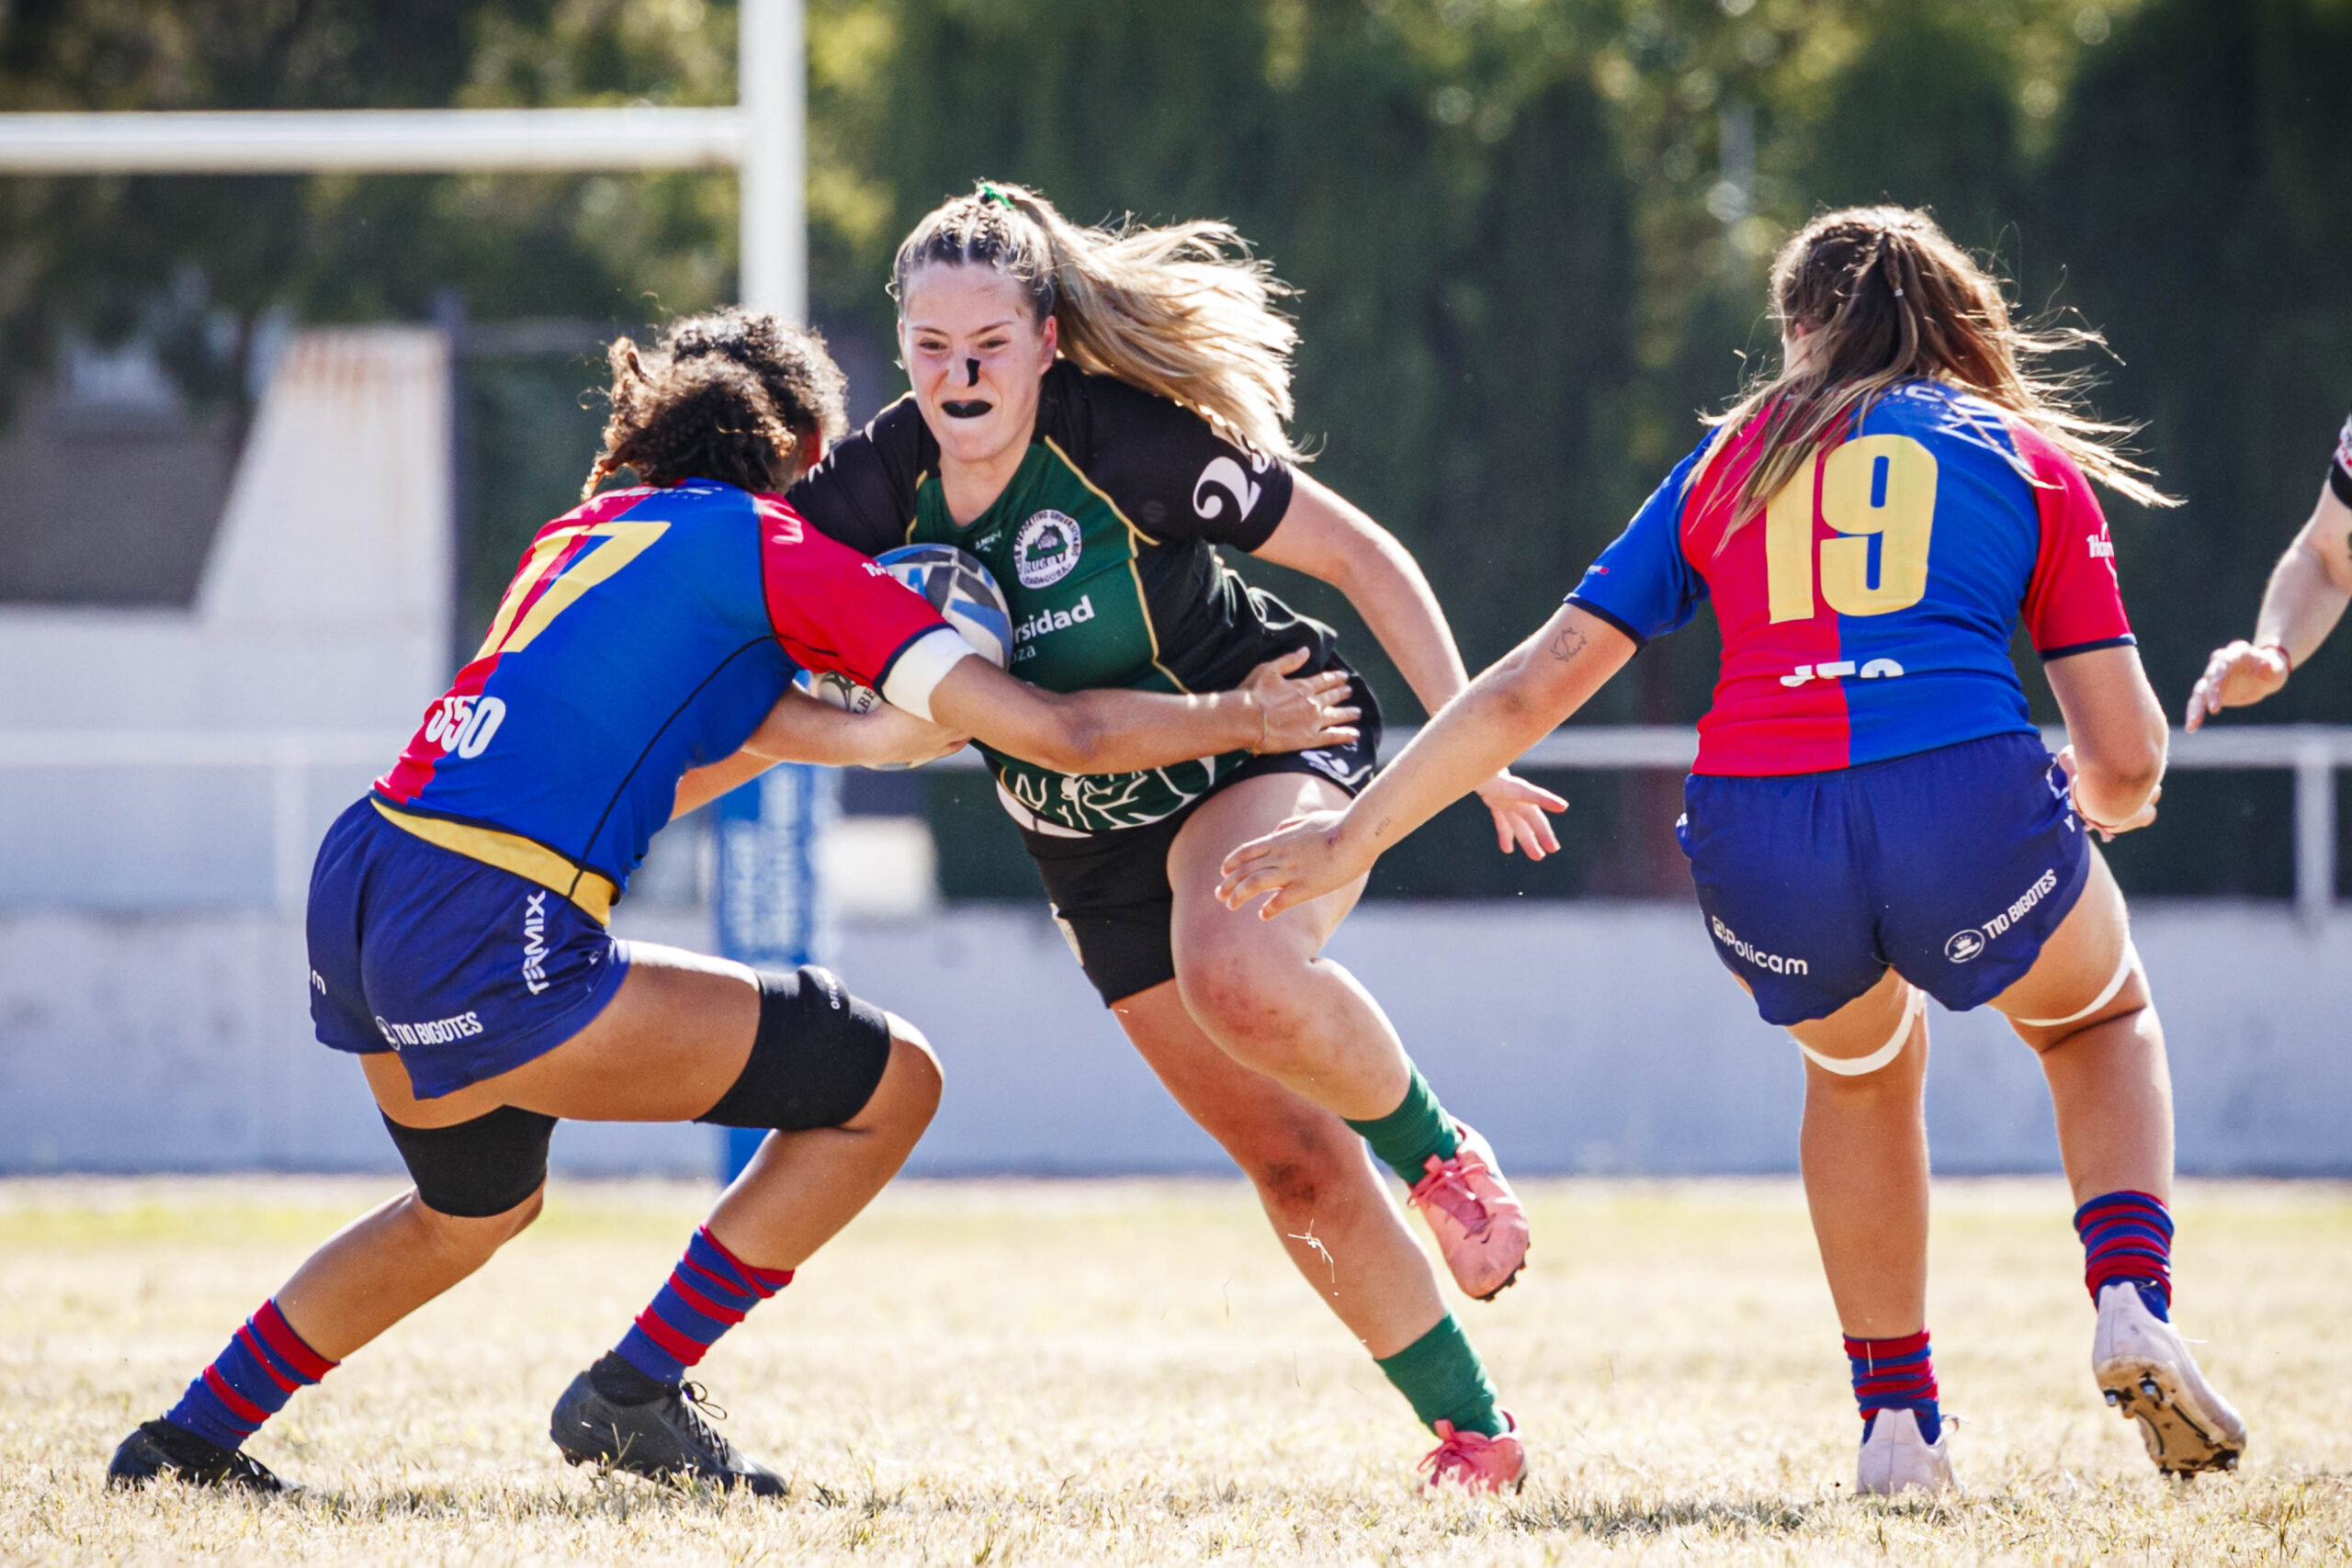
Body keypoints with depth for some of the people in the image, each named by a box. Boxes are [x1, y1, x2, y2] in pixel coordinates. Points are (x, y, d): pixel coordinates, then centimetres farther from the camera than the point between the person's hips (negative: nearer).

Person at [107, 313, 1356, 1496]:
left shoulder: (580, 535, 22)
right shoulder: (773, 550, 1)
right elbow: (1056, 733, -1)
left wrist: (780, 728, 28)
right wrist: (1239, 718, 11)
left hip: (357, 886, 9)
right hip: (489, 947, -9)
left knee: (475, 1206, 36)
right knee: (887, 1082, 1)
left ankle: (191, 1436, 40)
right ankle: (632, 1397, 7)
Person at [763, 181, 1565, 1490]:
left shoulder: (1129, 441, -23)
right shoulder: (880, 483, -11)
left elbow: (1359, 553, -15)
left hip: (1268, 744, -5)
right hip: (1099, 848, 5)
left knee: (1236, 976, -39)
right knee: (1292, 1165, 1)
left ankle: (1439, 1151, -12)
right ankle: (1473, 1429, 13)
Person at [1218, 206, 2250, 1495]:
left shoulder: (1734, 459, 24)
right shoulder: (2031, 456, 20)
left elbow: (1536, 684, 20)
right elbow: (2127, 759, 16)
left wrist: (1354, 835, 26)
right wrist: (2102, 801, 40)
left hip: (1752, 832, 2)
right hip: (1967, 799, -2)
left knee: (1862, 1063, 35)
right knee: (2103, 1020, 30)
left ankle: (1897, 1419, 27)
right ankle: (2130, 1299, 5)